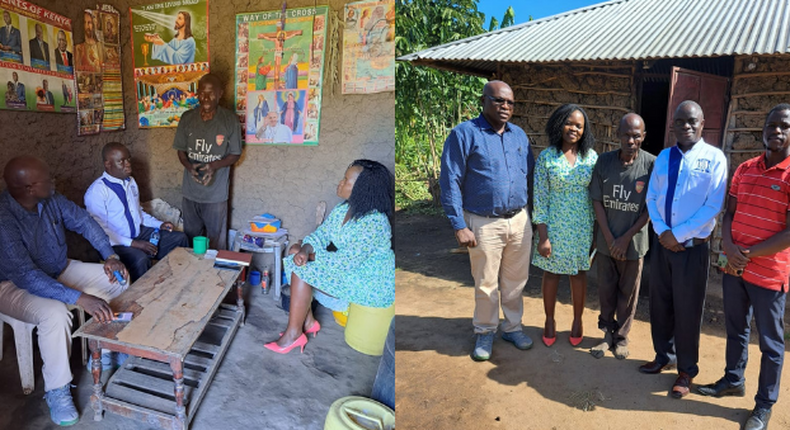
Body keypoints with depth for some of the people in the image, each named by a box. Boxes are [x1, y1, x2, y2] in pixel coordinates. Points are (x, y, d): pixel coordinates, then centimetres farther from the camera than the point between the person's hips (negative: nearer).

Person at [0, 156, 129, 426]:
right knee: (55, 312, -36)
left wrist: (110, 257, -12)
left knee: (118, 280, -2)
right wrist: (81, 298, -46)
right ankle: (56, 391, -15)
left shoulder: (51, 200, -13)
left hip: (59, 271, 7)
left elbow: (84, 222, 2)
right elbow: (26, 276, -39)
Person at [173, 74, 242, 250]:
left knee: (217, 242, 7)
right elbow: (181, 150, 7)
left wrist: (214, 165, -22)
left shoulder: (230, 120, -9)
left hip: (216, 194, -3)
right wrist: (189, 166, -15)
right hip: (190, 191, 3)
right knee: (189, 237, 18)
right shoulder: (187, 118, -1)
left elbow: (235, 154, -4)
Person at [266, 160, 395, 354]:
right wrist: (306, 249, -19)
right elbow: (321, 233, 3)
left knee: (301, 271, -20)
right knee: (296, 250, 0)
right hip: (348, 267, 9)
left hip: (371, 285, -9)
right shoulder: (344, 208, -2)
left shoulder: (373, 223, -30)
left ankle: (293, 334, -2)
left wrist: (311, 256, -17)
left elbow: (344, 263, -30)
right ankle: (308, 321, 6)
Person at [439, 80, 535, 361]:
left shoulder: (519, 135, 10)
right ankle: (485, 333, 27)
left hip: (520, 220, 5)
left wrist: (533, 215, 10)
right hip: (484, 223, -4)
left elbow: (531, 176, 16)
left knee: (516, 281, 15)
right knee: (486, 285, 8)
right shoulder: (464, 134, -8)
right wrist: (459, 226, -15)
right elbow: (450, 183, -11)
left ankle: (512, 327, 34)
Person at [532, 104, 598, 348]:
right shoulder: (546, 157, -7)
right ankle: (550, 321, 28)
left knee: (579, 273, 13)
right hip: (555, 226, -2)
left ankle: (578, 321, 31)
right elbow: (540, 199, -8)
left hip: (583, 227, 2)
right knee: (552, 273, 9)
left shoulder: (591, 157, 0)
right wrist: (543, 236, -11)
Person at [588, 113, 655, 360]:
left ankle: (622, 337, 27)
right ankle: (608, 333, 28)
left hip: (634, 241, -2)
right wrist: (609, 238, -8)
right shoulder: (604, 161, -5)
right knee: (606, 290, 11)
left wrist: (626, 238, -11)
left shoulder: (652, 164, -11)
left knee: (628, 292, 11)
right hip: (606, 240, 2)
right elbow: (597, 201, -2)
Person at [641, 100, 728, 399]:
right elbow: (651, 198, 5)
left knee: (687, 310, 5)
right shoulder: (663, 158, 8)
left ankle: (686, 370, 23)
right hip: (662, 244, 4)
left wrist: (678, 234, -15)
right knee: (660, 305, 14)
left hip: (693, 248, -4)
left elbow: (713, 206, -13)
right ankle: (664, 356, 34)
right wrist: (661, 231, -10)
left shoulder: (714, 158, -6)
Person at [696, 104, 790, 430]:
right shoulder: (744, 169, 5)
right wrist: (729, 246, -9)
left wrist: (749, 254, -17)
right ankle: (733, 380, 39)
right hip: (734, 267, 6)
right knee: (735, 330, 20)